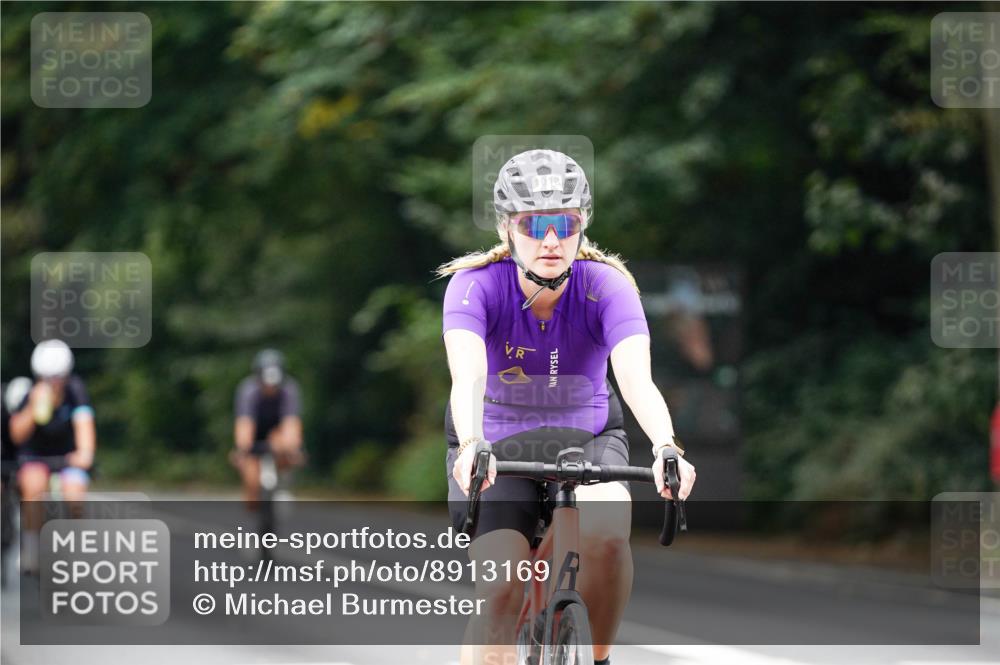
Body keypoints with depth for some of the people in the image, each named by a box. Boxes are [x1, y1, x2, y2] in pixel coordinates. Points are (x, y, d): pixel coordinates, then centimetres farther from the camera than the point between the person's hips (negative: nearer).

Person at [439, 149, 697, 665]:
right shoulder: (476, 286, -21)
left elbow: (637, 379, -34)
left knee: (606, 530, -32)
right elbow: (468, 377, -37)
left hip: (586, 440, 0)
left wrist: (666, 449, -53)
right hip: (497, 448, 0)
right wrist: (472, 446, -57)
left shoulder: (606, 287, -19)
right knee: (501, 594, -20)